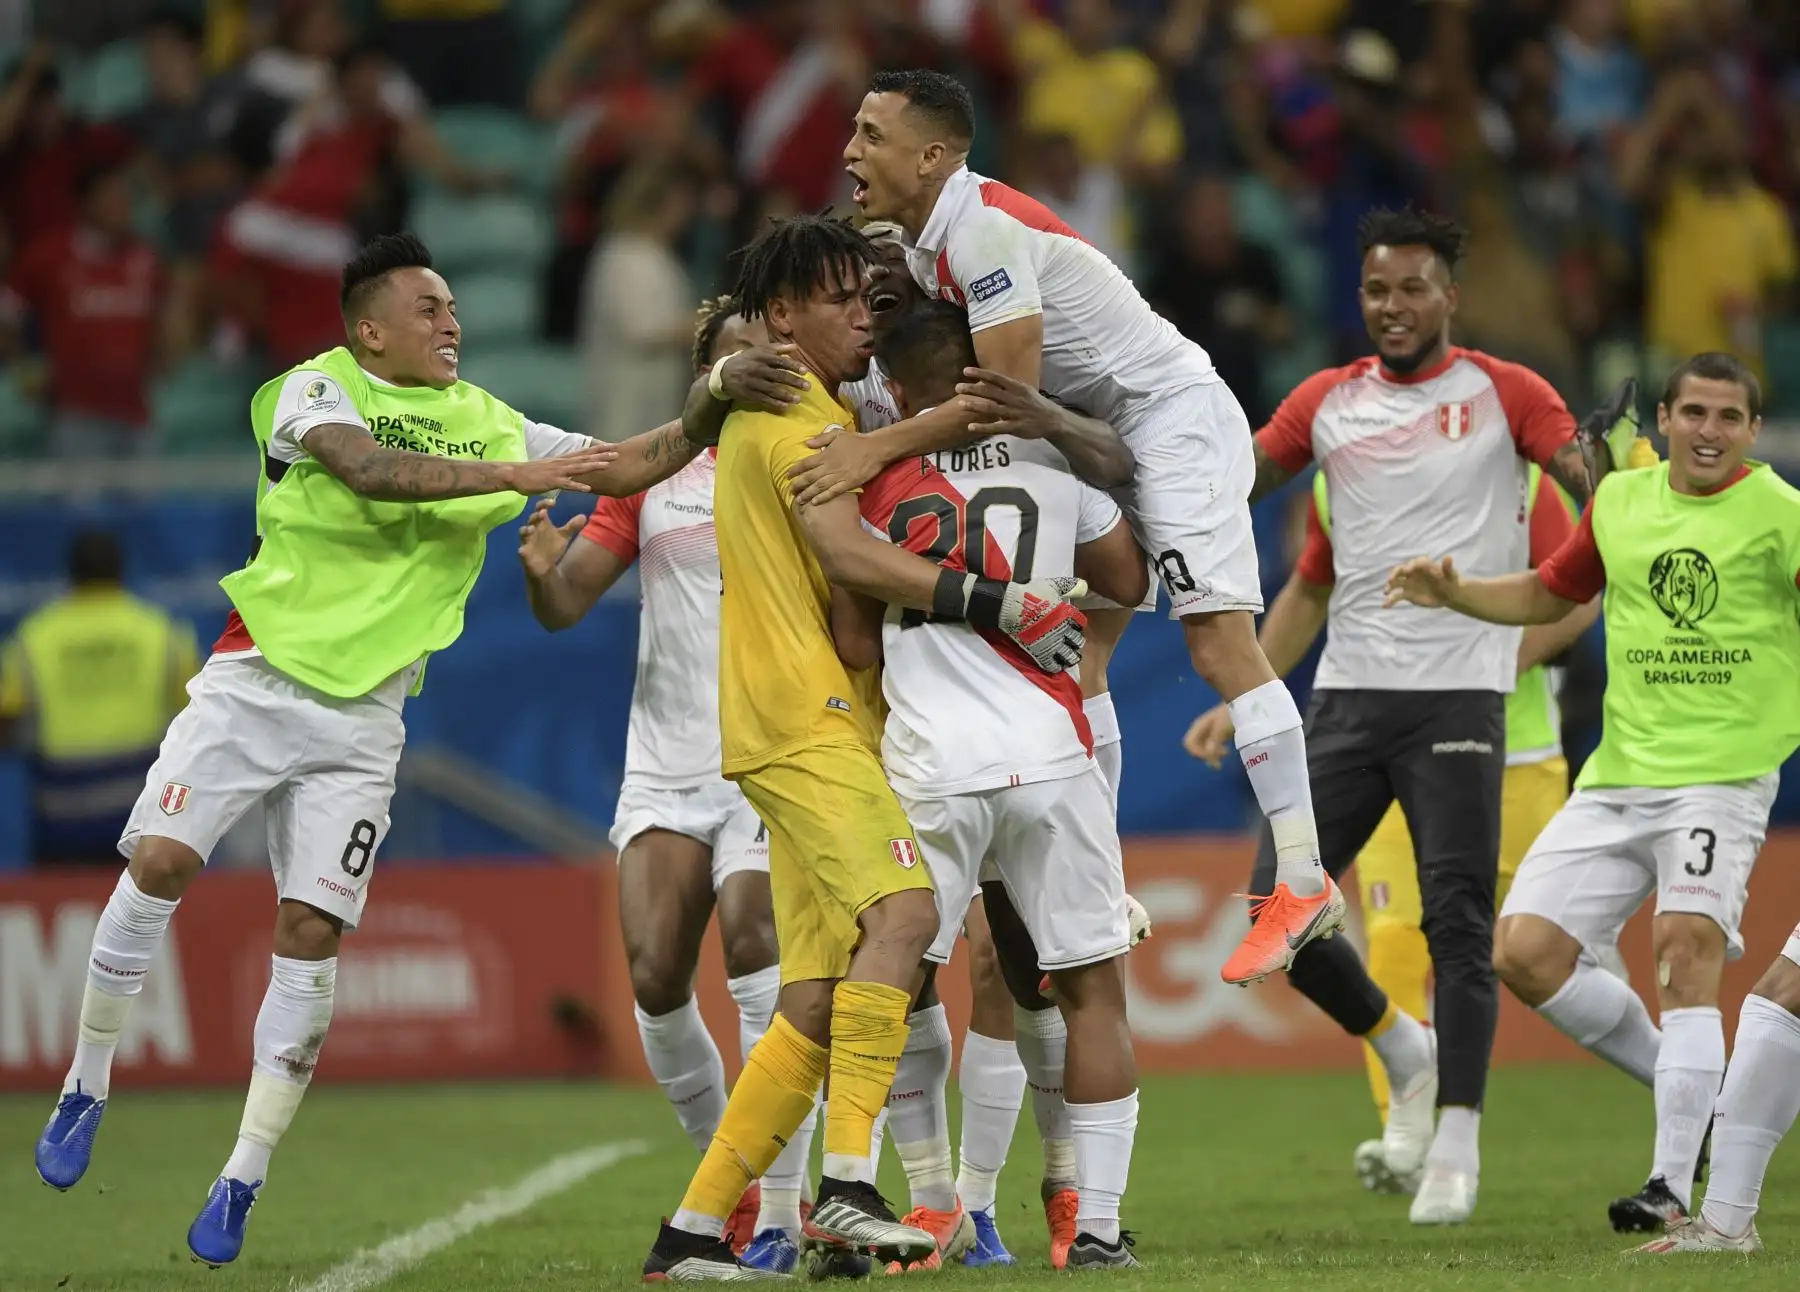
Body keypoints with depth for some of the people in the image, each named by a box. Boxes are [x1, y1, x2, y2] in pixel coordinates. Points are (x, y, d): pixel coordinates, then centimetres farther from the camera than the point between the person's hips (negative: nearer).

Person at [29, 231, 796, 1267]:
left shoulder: (488, 423, 9)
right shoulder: (317, 390, -5)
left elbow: (627, 464, 8)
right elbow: (367, 468, -25)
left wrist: (713, 402, -8)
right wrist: (515, 477, -30)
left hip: (363, 718, 3)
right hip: (254, 679, -3)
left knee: (312, 932, -7)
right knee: (158, 865, -16)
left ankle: (245, 1180, 0)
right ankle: (87, 1089, 5)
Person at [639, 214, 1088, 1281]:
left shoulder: (814, 414, 26)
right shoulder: (790, 415, -5)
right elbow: (848, 552, -18)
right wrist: (997, 604, -19)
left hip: (824, 729, 10)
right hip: (803, 715, -10)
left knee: (816, 1011, 4)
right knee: (903, 908, -27)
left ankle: (693, 1231, 5)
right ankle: (848, 1184, -36)